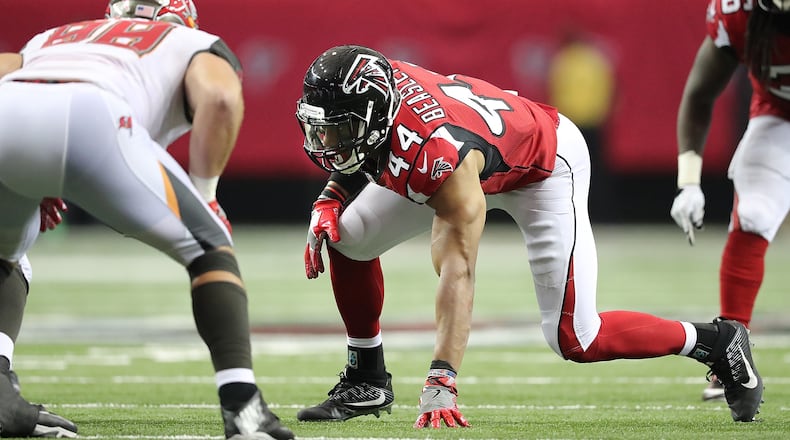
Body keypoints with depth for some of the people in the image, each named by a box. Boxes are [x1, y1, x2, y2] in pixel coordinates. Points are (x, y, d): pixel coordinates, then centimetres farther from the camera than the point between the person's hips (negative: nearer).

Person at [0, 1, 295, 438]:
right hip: (84, 117, -4)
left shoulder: (51, 39, 45)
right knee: (208, 249, 17)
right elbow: (220, 98, 10)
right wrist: (203, 197, 18)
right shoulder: (196, 46, 34)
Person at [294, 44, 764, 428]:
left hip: (545, 163, -8)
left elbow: (457, 272, -45)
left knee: (574, 339, -13)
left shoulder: (441, 154, -44)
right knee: (350, 235, -6)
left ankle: (716, 342, 6)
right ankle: (367, 381, 9)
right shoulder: (369, 89, -24)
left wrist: (441, 382, -49)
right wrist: (327, 205, -17)